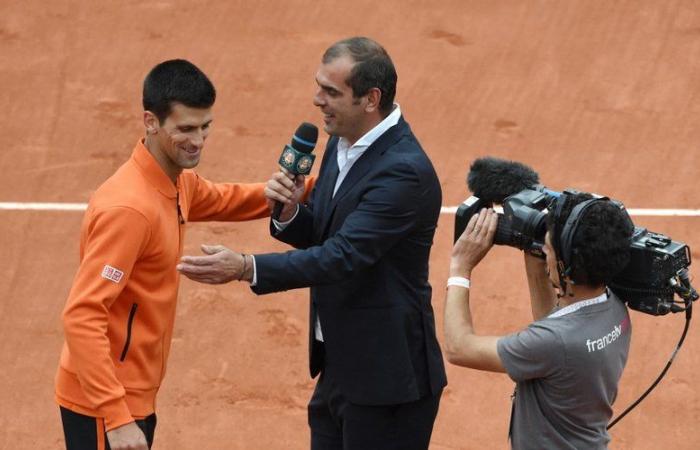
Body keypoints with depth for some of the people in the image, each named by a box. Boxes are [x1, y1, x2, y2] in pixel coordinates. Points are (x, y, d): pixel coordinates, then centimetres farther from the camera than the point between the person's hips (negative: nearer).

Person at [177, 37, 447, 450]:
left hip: (385, 377, -9)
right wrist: (290, 213, -9)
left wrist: (246, 268, -34)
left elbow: (344, 255, -29)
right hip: (338, 368, 9)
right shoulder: (343, 143, 6)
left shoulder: (405, 171, -23)